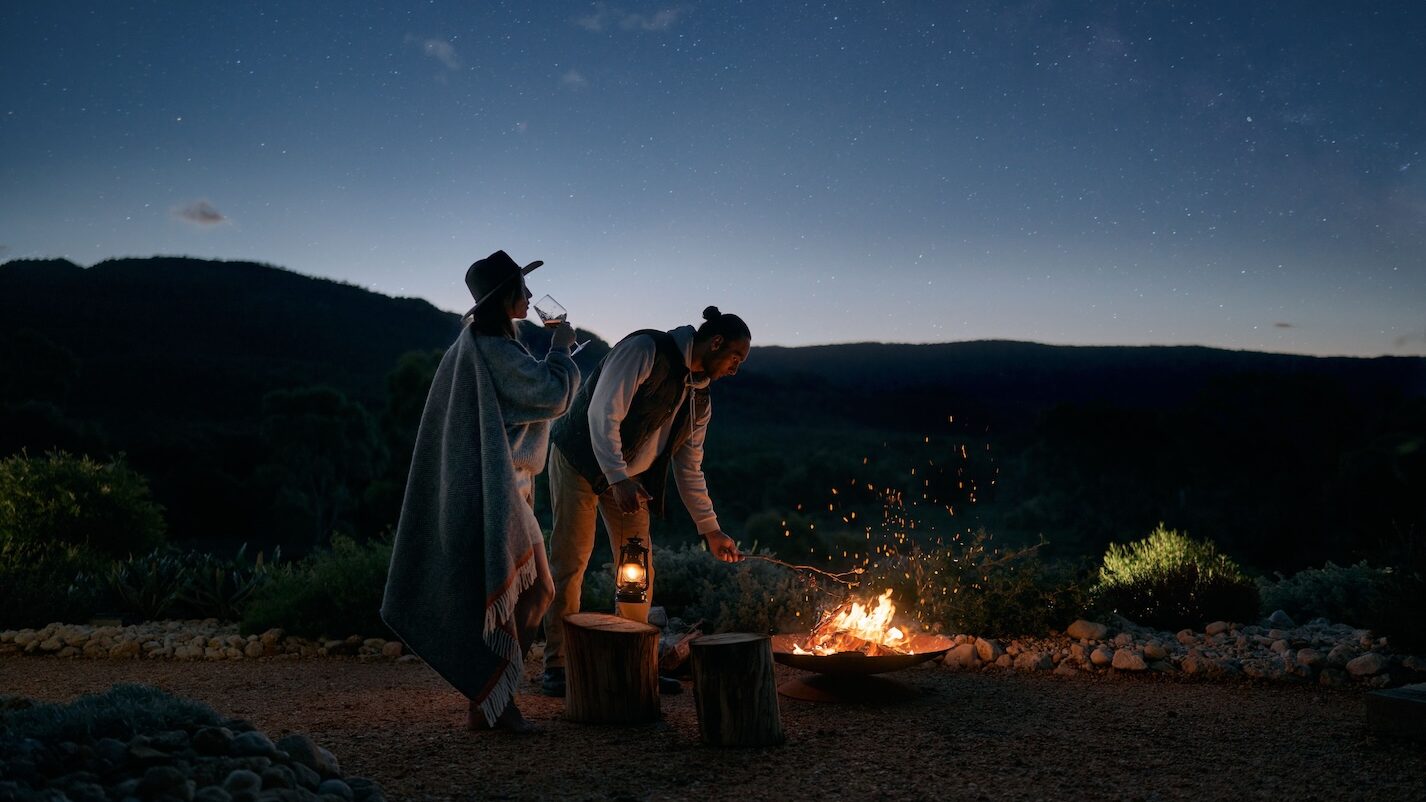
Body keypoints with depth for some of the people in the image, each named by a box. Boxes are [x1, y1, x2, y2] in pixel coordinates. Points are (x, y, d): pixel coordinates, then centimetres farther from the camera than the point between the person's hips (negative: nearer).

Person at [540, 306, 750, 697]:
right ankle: (556, 665, 3)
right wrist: (619, 479, -33)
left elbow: (689, 469, 10)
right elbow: (603, 414, -26)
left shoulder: (700, 400, 5)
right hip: (581, 460, -7)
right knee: (570, 562, -7)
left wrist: (711, 530, 7)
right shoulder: (646, 350, -19)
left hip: (629, 477, 8)